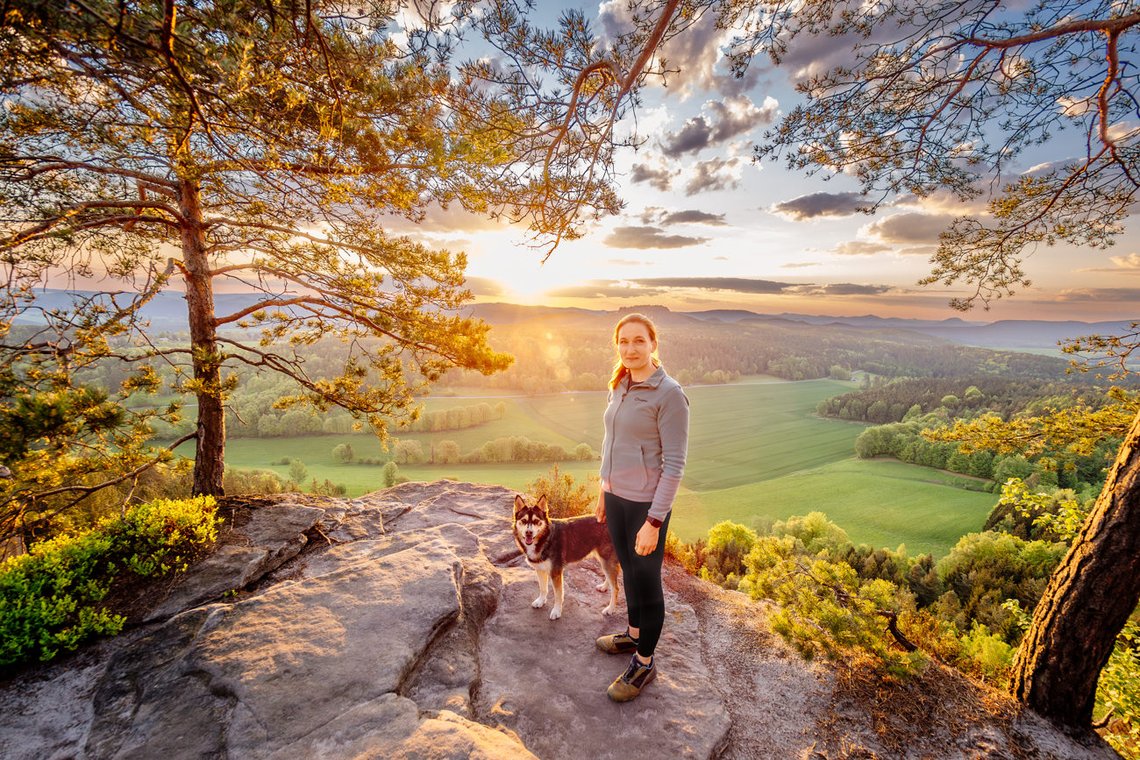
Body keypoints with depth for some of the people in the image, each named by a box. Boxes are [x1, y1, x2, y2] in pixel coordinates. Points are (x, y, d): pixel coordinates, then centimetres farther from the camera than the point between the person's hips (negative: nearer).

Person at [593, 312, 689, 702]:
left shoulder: (669, 394, -19)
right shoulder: (620, 386, 3)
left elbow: (674, 464, -19)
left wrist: (654, 522, -19)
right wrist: (604, 490, 16)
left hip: (646, 504, -7)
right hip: (616, 496, 7)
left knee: (646, 581, 11)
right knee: (629, 571, 24)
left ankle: (644, 663, 32)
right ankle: (634, 635, 48)